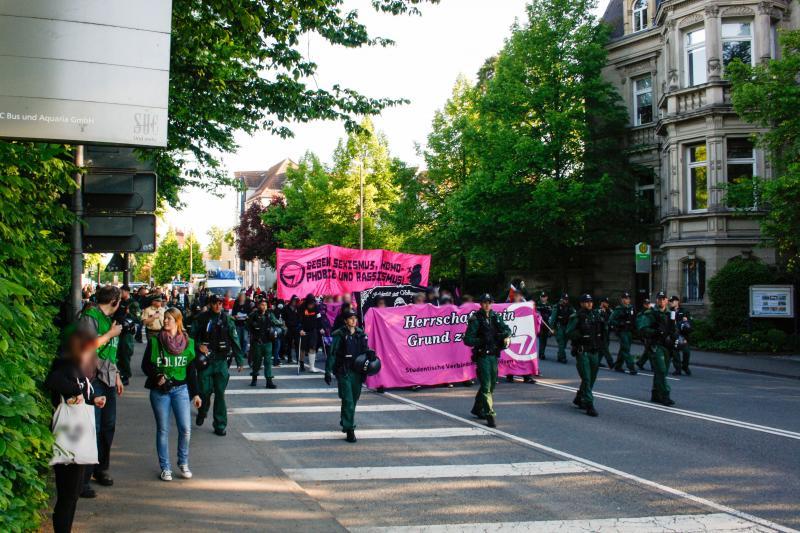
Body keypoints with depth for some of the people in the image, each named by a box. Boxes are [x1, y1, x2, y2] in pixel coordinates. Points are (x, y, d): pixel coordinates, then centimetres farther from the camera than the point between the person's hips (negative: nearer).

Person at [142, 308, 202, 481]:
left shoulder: (188, 343, 3)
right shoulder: (154, 341, -2)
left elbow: (192, 370, 9)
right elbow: (145, 365, 2)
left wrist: (195, 393, 7)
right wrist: (157, 376, -17)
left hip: (180, 389, 1)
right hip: (159, 391, -1)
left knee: (185, 428, -5)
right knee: (163, 430, 4)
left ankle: (183, 464, 14)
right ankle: (165, 468, 15)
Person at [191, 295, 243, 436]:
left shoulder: (226, 319, 2)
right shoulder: (201, 318, -1)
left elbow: (234, 340, 3)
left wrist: (240, 360, 1)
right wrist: (199, 345, -15)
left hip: (221, 361, 0)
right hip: (204, 360, 0)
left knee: (220, 393, -1)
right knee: (205, 391, 5)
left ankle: (220, 425, 5)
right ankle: (202, 413, 37)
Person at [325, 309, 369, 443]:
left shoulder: (361, 334, 6)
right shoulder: (339, 335, -8)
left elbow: (365, 351, 17)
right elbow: (332, 353, -9)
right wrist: (328, 371, -13)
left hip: (357, 371, 5)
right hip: (343, 371, -5)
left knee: (354, 398, 16)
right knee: (347, 400, -10)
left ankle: (345, 421, 40)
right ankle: (349, 429, -8)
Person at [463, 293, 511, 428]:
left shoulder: (496, 317, 9)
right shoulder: (475, 320, -9)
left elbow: (506, 329, 21)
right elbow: (467, 339, -12)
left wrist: (506, 336, 0)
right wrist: (482, 341, -20)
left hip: (494, 355, 7)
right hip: (482, 356, -7)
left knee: (491, 384, 17)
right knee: (486, 386, -10)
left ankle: (477, 408, 36)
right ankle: (490, 415, -11)